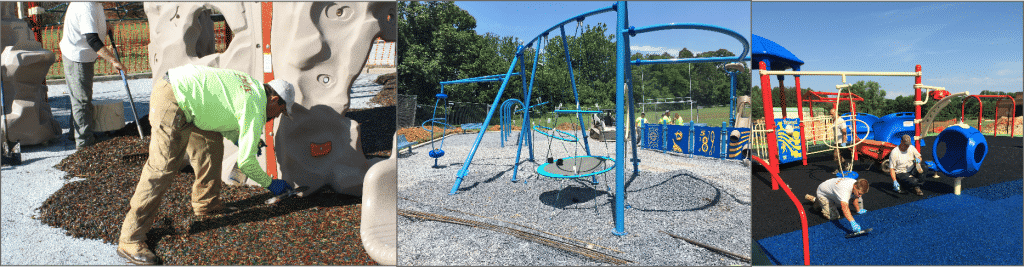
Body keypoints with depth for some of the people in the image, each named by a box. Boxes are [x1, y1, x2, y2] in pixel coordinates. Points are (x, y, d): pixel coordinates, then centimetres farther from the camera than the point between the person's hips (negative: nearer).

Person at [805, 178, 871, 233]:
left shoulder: (857, 184, -18)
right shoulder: (844, 189, -45)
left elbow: (855, 199, 4)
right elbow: (844, 207, -58)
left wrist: (858, 210, 15)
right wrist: (852, 222, -68)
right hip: (822, 194, -8)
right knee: (833, 216, -17)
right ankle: (815, 199, 1)